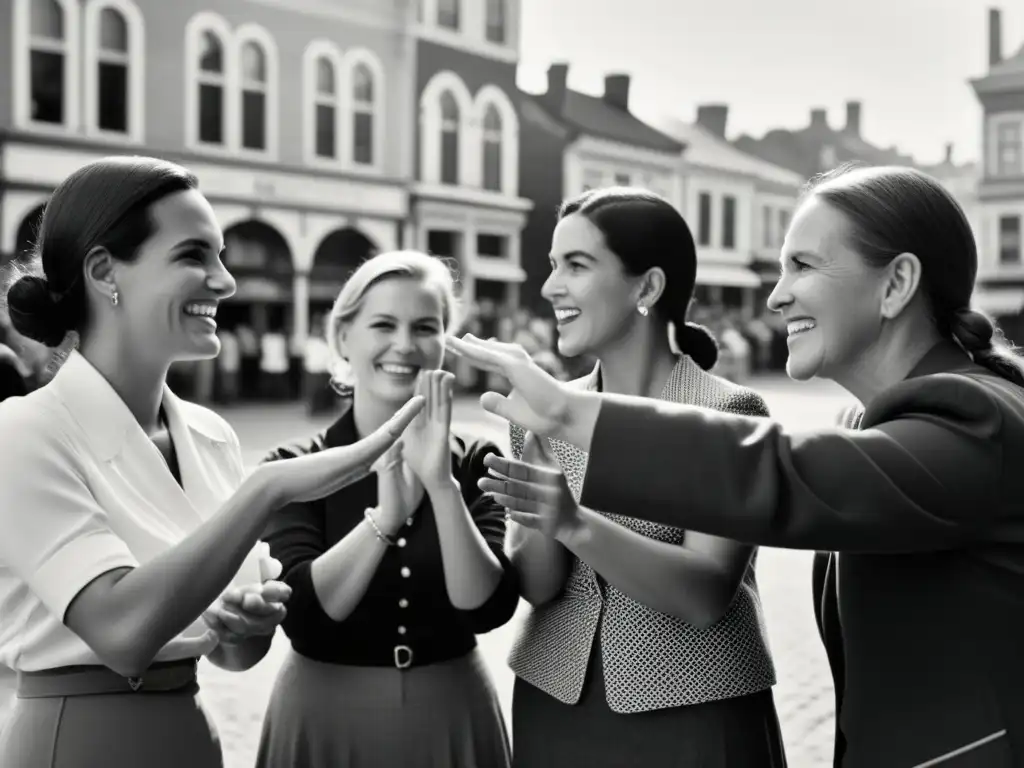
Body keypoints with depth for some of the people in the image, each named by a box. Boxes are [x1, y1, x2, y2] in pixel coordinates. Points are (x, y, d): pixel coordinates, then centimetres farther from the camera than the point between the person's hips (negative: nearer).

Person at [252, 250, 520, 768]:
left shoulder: (475, 463, -3)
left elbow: (488, 607, -15)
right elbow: (302, 612, -18)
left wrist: (441, 483, -27)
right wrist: (386, 514, -31)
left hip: (451, 719, 1)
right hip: (327, 719, -1)